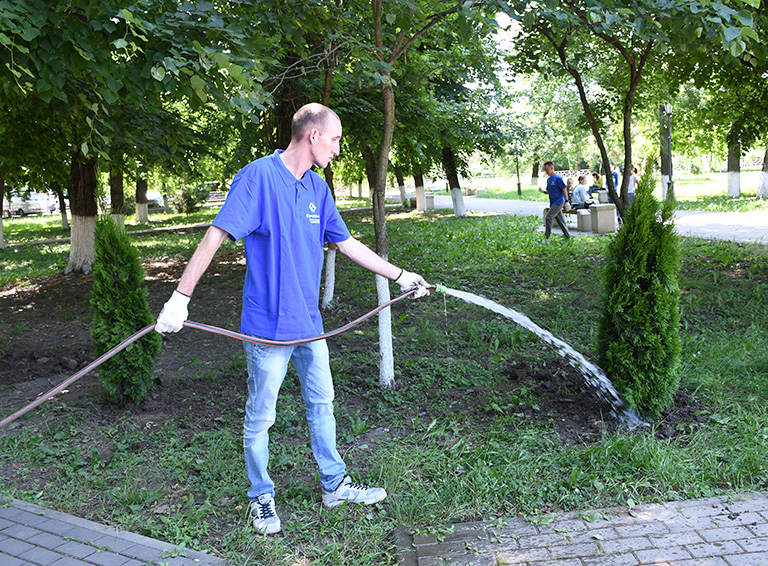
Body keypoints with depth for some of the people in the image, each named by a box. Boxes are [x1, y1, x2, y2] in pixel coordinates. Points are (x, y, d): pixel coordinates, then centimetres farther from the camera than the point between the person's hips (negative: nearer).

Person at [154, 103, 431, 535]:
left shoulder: (318, 188, 8)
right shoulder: (258, 176, -14)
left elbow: (348, 244, 15)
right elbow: (215, 236, -18)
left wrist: (400, 276, 17)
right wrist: (180, 298, -21)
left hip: (309, 323, 7)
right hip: (268, 326, -7)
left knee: (322, 403, 18)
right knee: (260, 417, 7)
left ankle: (336, 485, 34)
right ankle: (262, 497, 27)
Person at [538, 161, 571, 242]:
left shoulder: (558, 178, -13)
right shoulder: (548, 179, 12)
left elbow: (564, 189, -13)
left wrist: (566, 201, -15)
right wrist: (543, 190, -1)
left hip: (558, 202, -9)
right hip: (553, 203, 9)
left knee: (548, 217, -14)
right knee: (559, 219, 14)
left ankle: (546, 237, -9)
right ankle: (567, 235, 25)